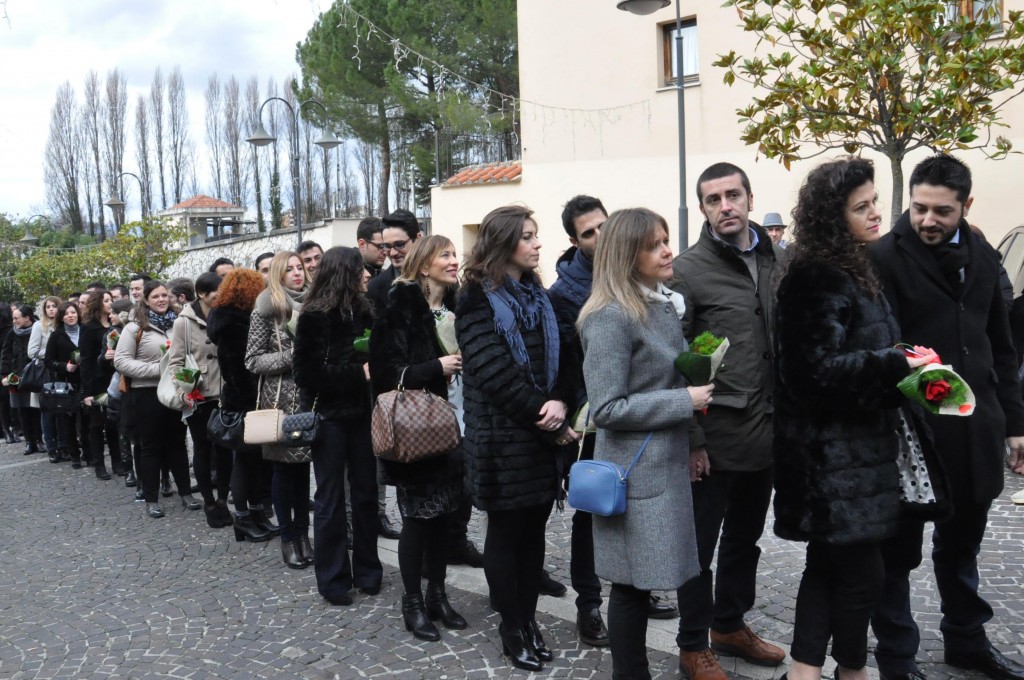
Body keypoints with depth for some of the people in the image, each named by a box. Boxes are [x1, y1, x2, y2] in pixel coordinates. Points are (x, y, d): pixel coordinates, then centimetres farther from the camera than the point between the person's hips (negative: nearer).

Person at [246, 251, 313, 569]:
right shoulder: (266, 309, -3)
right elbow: (252, 360, -5)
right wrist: (290, 357, -16)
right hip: (280, 399, -3)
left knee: (303, 466, 9)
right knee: (284, 467, 4)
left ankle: (303, 533, 19)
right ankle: (287, 537, 16)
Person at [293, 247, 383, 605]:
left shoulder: (362, 311, 6)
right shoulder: (314, 317, -11)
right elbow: (306, 373, -16)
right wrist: (358, 374, -19)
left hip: (360, 413, 5)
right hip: (328, 416, -5)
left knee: (366, 493, 10)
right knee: (331, 498, 5)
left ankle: (367, 569, 23)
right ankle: (333, 578, 16)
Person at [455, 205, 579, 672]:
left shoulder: (538, 296, 13)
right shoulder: (477, 300, -8)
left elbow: (562, 356, 8)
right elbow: (496, 374, -17)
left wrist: (561, 403, -13)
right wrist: (551, 425, -14)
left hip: (544, 434, 6)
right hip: (503, 437, -6)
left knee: (534, 529, 12)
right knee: (506, 531, 5)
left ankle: (529, 618, 25)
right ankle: (512, 628, 18)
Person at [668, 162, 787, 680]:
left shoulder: (777, 261, 7)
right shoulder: (686, 272, -11)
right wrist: (690, 438, -13)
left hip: (766, 432, 6)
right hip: (714, 437, -6)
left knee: (745, 538, 20)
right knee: (700, 544, 8)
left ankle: (730, 625, 40)